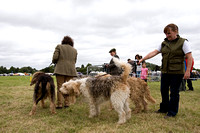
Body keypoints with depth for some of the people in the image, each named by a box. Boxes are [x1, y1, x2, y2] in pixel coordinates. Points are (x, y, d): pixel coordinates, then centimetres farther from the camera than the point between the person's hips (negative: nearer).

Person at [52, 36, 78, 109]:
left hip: (61, 69, -3)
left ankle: (59, 104, -1)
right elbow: (74, 61, 12)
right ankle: (67, 103, 10)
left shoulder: (59, 46, 4)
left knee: (60, 87, 0)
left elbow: (55, 57, -5)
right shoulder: (74, 50, 15)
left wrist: (54, 62, 15)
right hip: (71, 70, 3)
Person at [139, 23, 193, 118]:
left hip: (177, 72, -5)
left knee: (174, 92, 2)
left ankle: (172, 112, 16)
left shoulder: (183, 42, -5)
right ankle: (164, 108, 30)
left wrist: (188, 71, -16)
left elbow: (189, 57, -9)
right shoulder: (164, 43, 10)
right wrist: (143, 59, -6)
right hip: (165, 71, 6)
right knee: (163, 90, 13)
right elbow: (154, 52, 4)